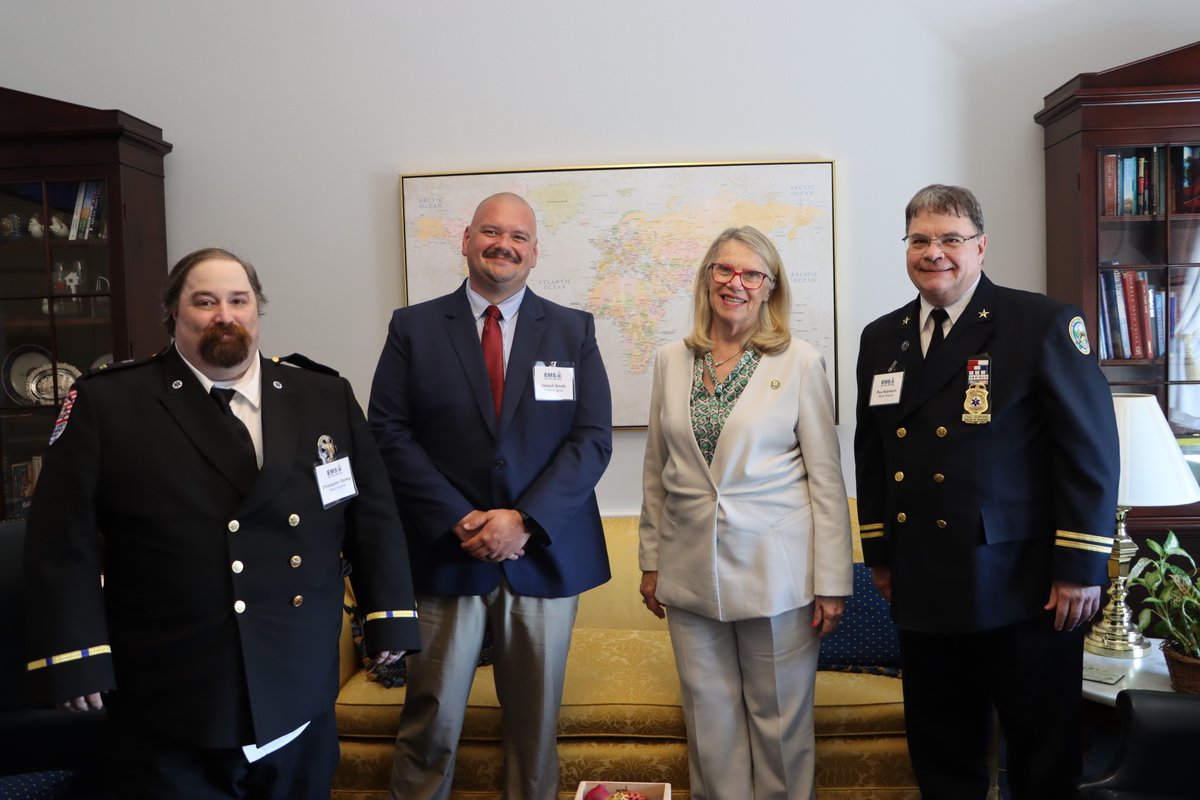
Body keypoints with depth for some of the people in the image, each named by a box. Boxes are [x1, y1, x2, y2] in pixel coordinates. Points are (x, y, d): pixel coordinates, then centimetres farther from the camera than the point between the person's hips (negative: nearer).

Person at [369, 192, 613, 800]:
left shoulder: (573, 330, 5)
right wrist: (460, 520, -13)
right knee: (430, 723, 6)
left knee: (535, 722, 13)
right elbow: (390, 435, -3)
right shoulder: (413, 328, 3)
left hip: (545, 554, 1)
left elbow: (592, 439, -2)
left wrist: (525, 520, -13)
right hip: (446, 553, -1)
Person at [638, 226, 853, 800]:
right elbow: (656, 470, 11)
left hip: (776, 574, -3)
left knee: (780, 720, 9)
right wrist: (651, 561, 11)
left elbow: (826, 478, -4)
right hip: (692, 574, 3)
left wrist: (832, 582, -6)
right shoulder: (672, 362, 6)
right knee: (710, 719, 12)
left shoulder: (799, 362, -4)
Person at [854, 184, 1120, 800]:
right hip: (924, 586, 5)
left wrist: (1081, 567, -11)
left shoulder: (1044, 324, -7)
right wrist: (879, 553, 14)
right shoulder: (881, 339, 9)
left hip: (1025, 587, -4)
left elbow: (1091, 448, -9)